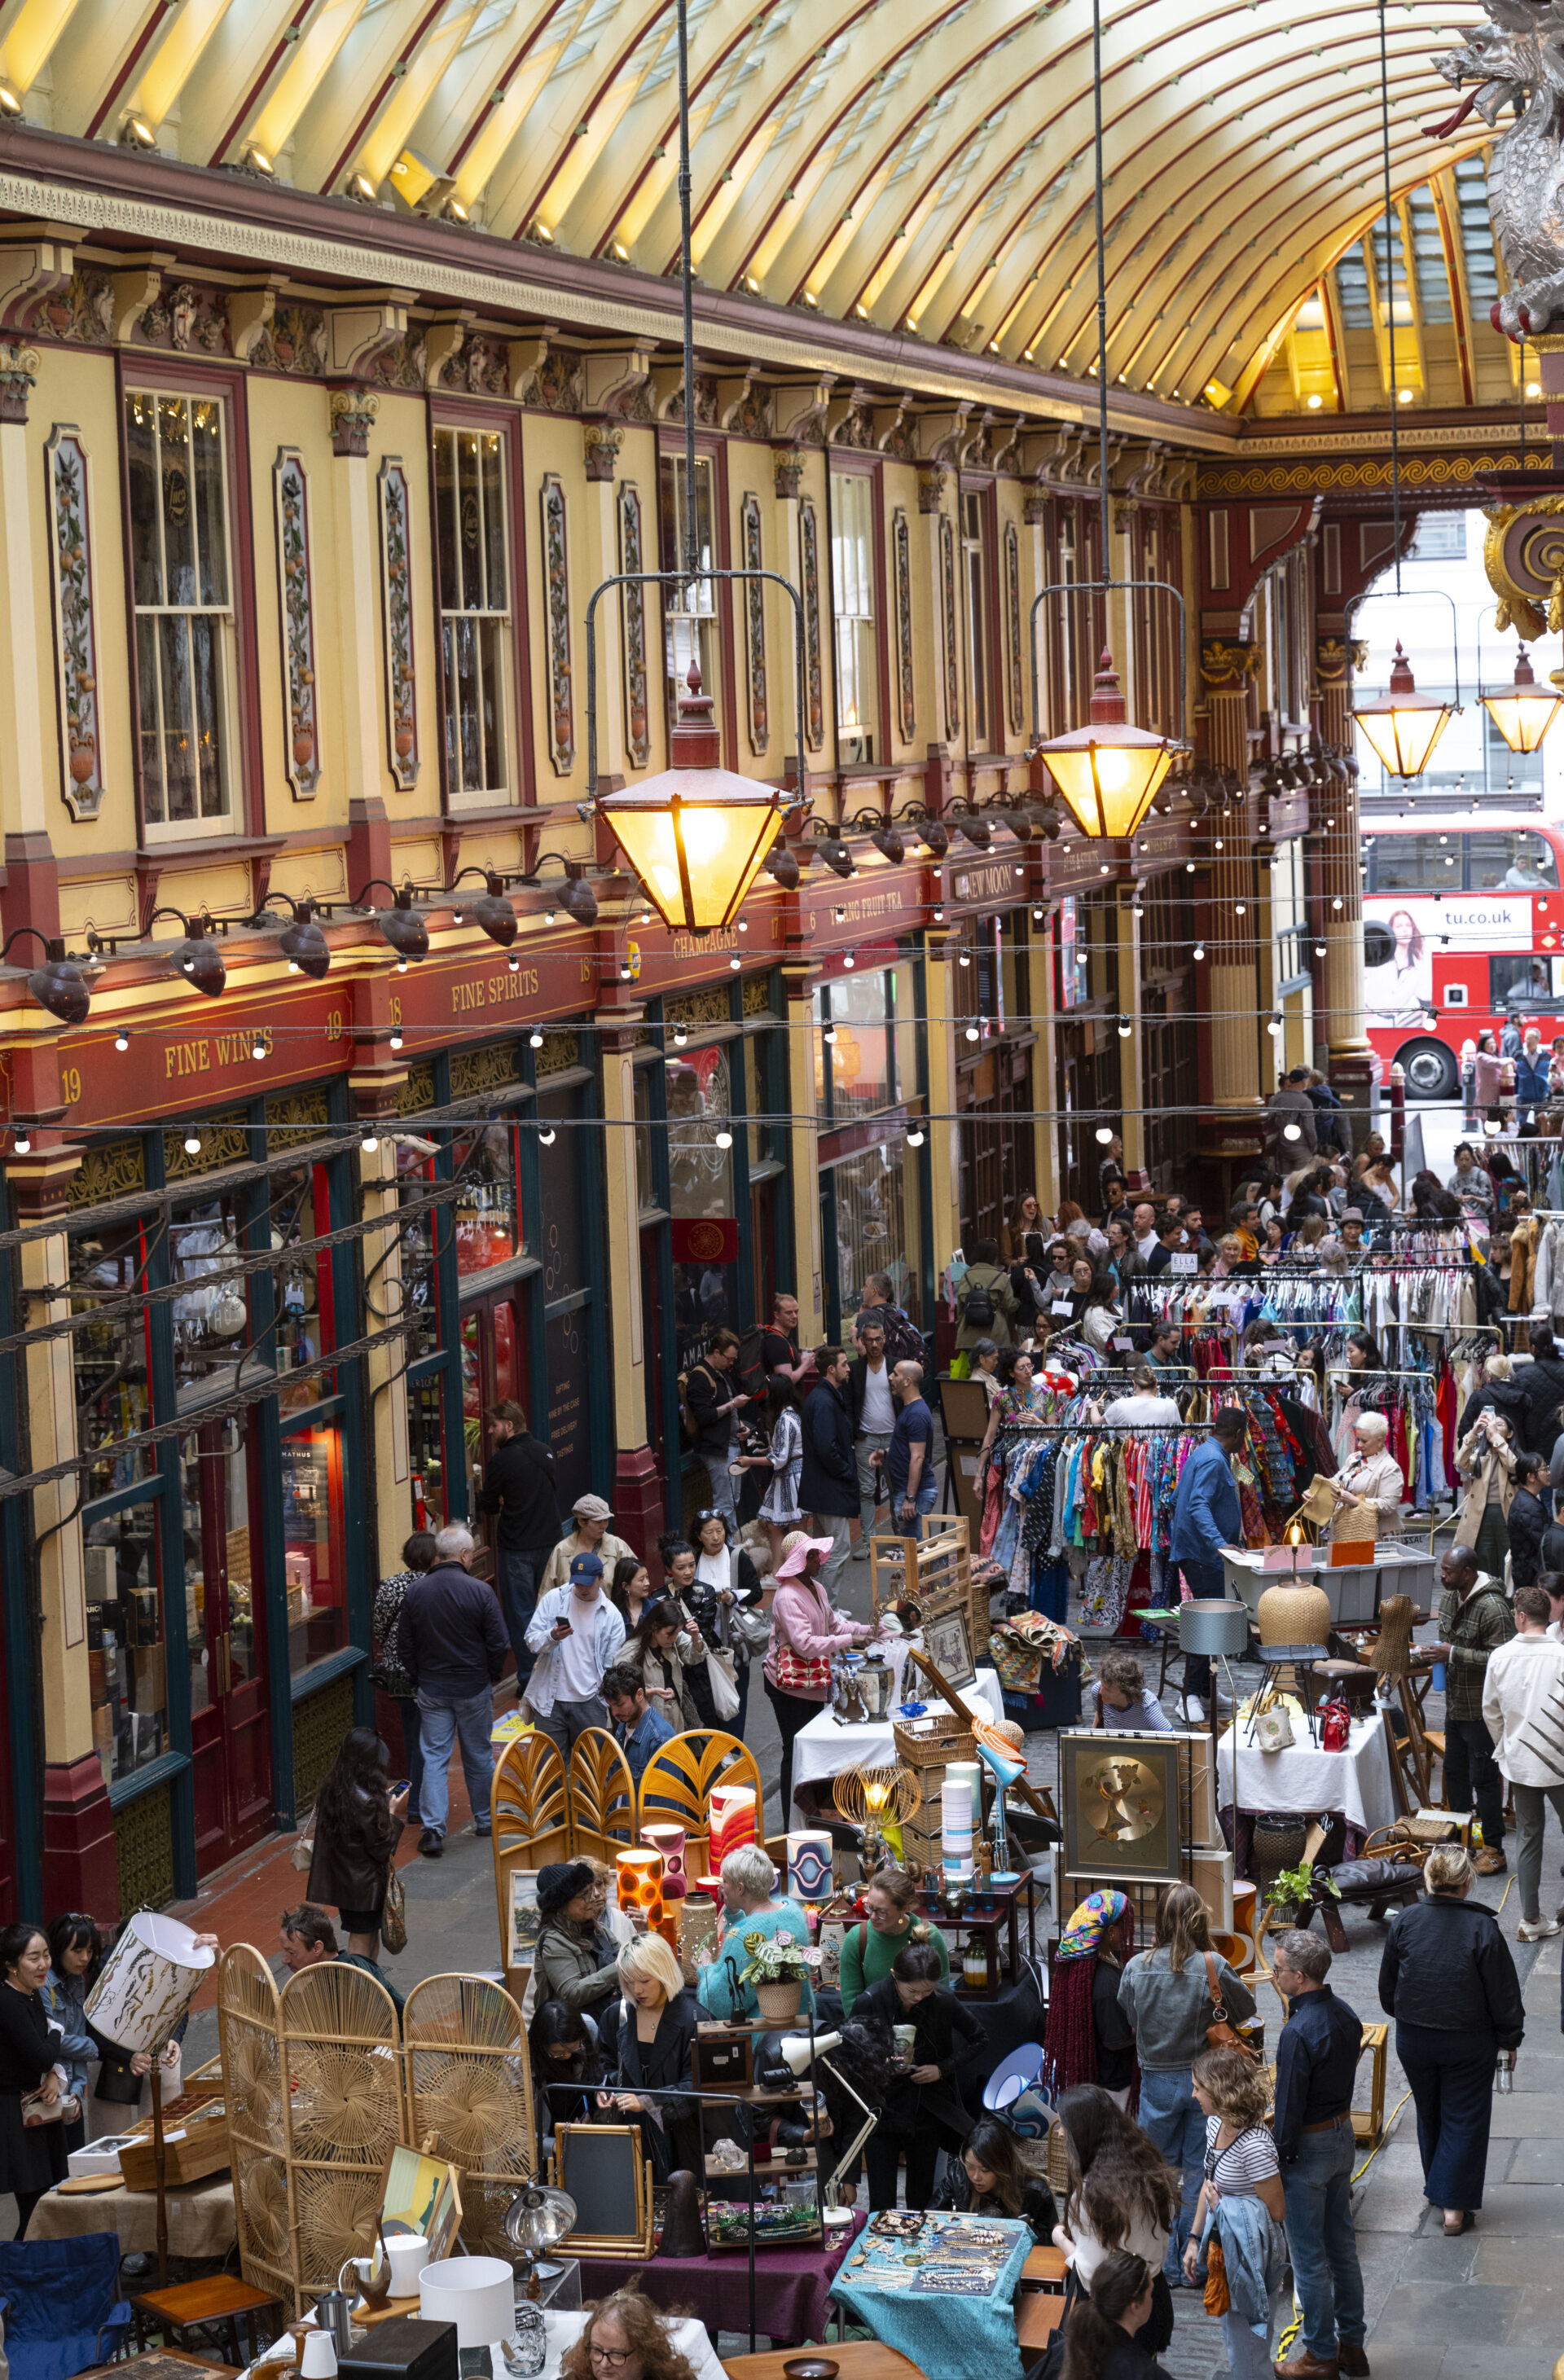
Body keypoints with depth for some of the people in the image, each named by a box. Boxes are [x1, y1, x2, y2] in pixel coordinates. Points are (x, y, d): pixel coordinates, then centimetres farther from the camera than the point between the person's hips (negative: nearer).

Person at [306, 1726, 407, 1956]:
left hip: (340, 1875, 8)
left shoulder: (333, 1790, -1)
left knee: (370, 1935, 21)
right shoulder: (366, 1802, -26)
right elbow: (381, 1848, -19)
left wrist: (383, 1802, 5)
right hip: (363, 1883, -8)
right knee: (362, 1938, 4)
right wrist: (393, 1814, -10)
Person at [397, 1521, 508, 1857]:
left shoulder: (415, 1592, -5)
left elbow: (404, 1646, 2)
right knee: (479, 1756, 13)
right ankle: (485, 1820, 27)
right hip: (474, 1689, -1)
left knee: (434, 1757, 4)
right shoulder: (479, 1592, -14)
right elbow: (498, 1644, -10)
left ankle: (433, 1828, -5)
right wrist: (491, 1676, 8)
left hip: (432, 1690, 2)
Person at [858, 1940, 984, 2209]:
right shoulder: (870, 2002, -15)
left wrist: (943, 2068, -7)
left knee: (922, 2201, 11)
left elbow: (979, 2040, 6)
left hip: (927, 2115, 2)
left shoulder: (943, 2000, -10)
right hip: (882, 2114, -2)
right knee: (881, 2205, -2)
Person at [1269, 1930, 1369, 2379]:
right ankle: (1351, 2344, 26)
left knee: (1309, 2256, 4)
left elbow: (1289, 2105, -22)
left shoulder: (1299, 2032, -26)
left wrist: (1277, 2159, -12)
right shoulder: (1345, 2016, 1)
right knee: (1342, 2244, 17)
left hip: (1308, 2145, -8)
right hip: (1343, 2133, 8)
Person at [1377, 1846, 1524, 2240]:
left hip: (1413, 2040, 3)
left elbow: (1387, 1988, 4)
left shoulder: (1403, 1923, -9)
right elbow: (1504, 1993, -11)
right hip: (1469, 2042, -3)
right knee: (1464, 2119, 9)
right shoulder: (1482, 1927, -18)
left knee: (1429, 2114, 22)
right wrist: (1509, 2039, 4)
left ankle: (1437, 2186, 37)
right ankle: (1454, 2206, 7)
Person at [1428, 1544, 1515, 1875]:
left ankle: (1494, 1851, 5)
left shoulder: (1492, 1608, -23)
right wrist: (1438, 1653, 7)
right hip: (1455, 1704, 9)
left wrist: (1455, 1654, -27)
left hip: (1481, 1709, -9)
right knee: (1455, 1772, 19)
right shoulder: (1450, 1597, 6)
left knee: (1483, 1778, -3)